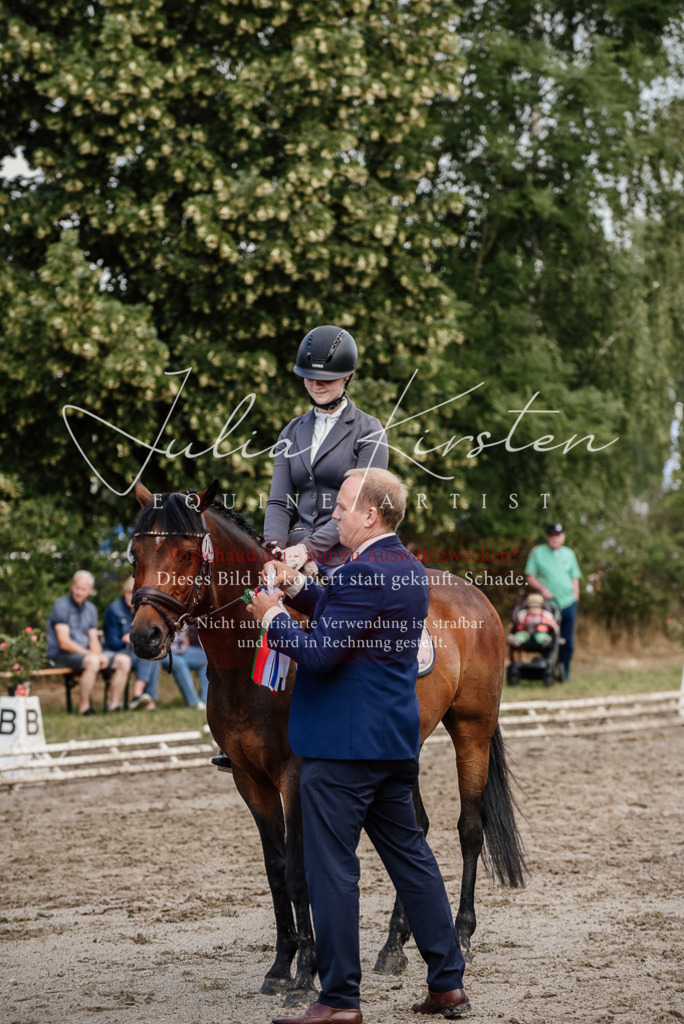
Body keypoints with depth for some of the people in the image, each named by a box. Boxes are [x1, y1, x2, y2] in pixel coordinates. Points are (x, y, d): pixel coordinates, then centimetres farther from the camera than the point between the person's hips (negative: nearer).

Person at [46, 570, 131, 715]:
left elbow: (93, 639, 12)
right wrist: (91, 654, -23)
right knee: (92, 661, -37)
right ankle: (84, 708, -28)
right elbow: (64, 643, -17)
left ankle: (114, 705, -8)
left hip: (85, 653, 8)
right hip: (61, 656, -8)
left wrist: (99, 654, -12)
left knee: (123, 660, -8)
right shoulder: (61, 606, -10)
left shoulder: (90, 609, 15)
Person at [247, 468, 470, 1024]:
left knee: (332, 869, -2)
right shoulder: (411, 570, 11)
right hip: (395, 741, 10)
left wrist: (273, 618, -6)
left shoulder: (364, 572, -19)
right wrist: (298, 587, 12)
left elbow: (321, 651, -22)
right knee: (410, 855, 16)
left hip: (343, 744, -10)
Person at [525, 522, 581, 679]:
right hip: (547, 603, -3)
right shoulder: (538, 553, 4)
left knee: (567, 641, 4)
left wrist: (575, 599, 6)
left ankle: (564, 671, 13)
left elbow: (575, 578, 16)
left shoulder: (569, 554, 14)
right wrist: (542, 589, -14)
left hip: (568, 603, 3)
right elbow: (530, 577, 2)